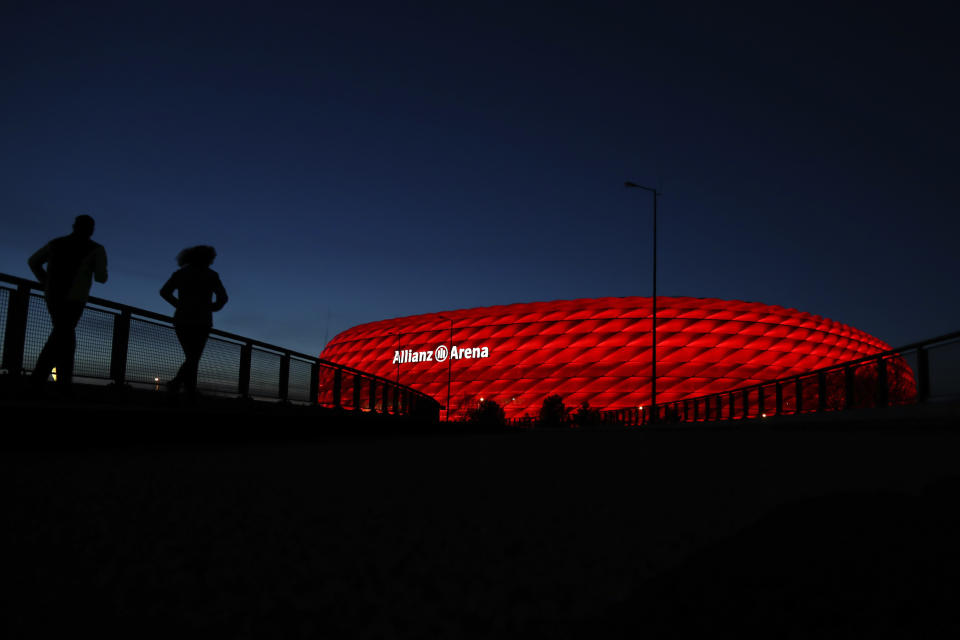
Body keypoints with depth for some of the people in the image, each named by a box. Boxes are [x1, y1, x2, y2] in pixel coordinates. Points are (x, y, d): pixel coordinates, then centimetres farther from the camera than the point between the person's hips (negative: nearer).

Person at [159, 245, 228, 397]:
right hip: (202, 322, -3)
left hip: (182, 320, 3)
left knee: (191, 357, 12)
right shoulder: (211, 275, 2)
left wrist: (179, 304, 13)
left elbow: (164, 292, 2)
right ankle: (177, 382, -25)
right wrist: (211, 307, 12)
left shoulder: (180, 273, 10)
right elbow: (222, 297, -6)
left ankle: (191, 391, 5)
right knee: (194, 358, -2)